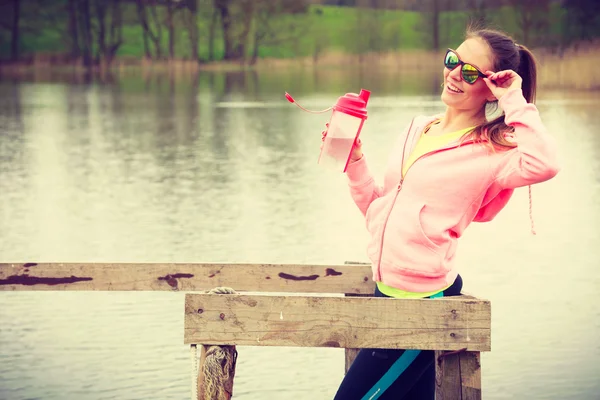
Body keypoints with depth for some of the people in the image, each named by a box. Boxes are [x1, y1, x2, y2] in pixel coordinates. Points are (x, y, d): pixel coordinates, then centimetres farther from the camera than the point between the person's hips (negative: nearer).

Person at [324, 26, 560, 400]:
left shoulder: (492, 152, -10)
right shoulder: (417, 130, 12)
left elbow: (543, 164, -34)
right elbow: (378, 209, 18)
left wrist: (515, 102, -22)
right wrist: (354, 160, 5)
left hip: (424, 300, -8)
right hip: (389, 293, 8)